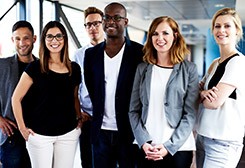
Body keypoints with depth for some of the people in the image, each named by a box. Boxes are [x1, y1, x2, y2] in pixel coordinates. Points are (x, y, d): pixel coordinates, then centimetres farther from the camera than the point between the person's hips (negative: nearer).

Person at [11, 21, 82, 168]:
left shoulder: (74, 68, 5)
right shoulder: (35, 67, -5)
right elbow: (16, 98, -2)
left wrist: (80, 119, 7)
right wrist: (23, 128, -4)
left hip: (69, 134, 3)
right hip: (39, 134, -3)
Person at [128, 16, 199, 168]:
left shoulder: (189, 69, 0)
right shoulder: (143, 68, 6)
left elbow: (190, 113, -4)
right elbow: (134, 110, 4)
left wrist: (169, 146, -12)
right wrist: (144, 142, -9)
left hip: (178, 148, -2)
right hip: (146, 148, 2)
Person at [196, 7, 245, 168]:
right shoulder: (215, 64, 12)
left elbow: (214, 102, -20)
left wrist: (199, 94, 0)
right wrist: (203, 93, -12)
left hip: (223, 143, -8)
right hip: (202, 136, 8)